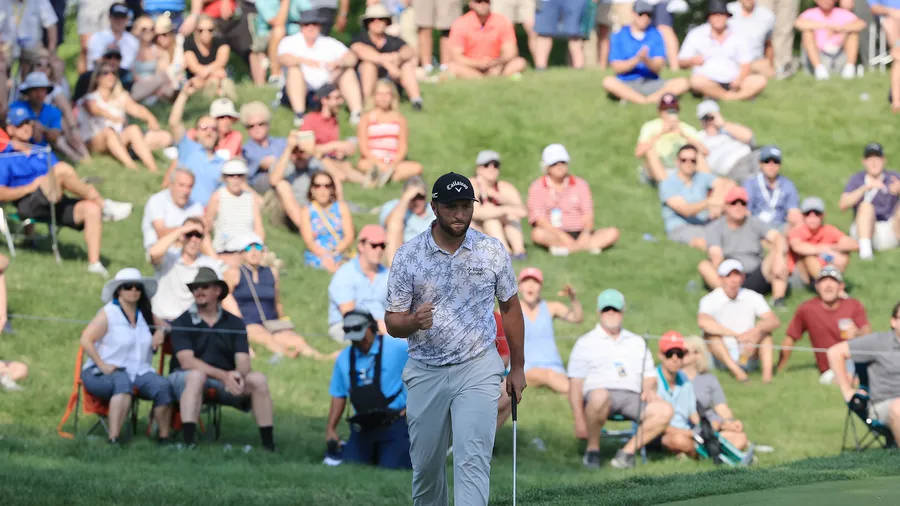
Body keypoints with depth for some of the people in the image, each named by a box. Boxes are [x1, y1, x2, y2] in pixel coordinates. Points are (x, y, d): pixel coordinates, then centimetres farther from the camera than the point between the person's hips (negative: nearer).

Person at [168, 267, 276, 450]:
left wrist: (238, 375, -29)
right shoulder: (182, 323, -1)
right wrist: (223, 376, -27)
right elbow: (187, 361, -15)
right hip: (184, 379, -3)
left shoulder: (234, 324, 9)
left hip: (225, 381, 3)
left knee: (258, 379, -21)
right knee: (196, 375, -38)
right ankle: (188, 443, -46)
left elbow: (243, 361, -2)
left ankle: (269, 444, -20)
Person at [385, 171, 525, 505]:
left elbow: (510, 307, 11)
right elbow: (392, 322, -2)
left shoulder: (493, 251, 0)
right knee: (426, 465, 10)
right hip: (425, 373, 1)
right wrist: (413, 322, -25)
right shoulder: (408, 255, -3)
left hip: (478, 369, -1)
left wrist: (517, 367, 12)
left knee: (472, 460, -14)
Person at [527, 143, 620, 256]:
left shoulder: (580, 184, 14)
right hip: (553, 235, -3)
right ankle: (586, 247, -41)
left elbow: (588, 214, 5)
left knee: (613, 233, -20)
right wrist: (562, 236, -23)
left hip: (579, 233, 3)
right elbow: (539, 218, -8)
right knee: (538, 234, -36)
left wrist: (586, 232, -18)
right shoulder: (537, 187, 4)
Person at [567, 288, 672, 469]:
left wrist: (649, 390, -1)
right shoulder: (585, 343, 14)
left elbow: (649, 378, 26)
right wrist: (579, 421, -8)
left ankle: (628, 450, -12)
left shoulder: (637, 342, 27)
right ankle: (592, 449, -20)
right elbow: (575, 384, 5)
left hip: (633, 396, 4)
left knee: (664, 410, -25)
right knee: (600, 397, -42)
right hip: (601, 391, -4)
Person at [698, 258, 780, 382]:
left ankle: (767, 371, -32)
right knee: (710, 333, -26)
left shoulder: (752, 297, 0)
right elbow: (703, 322, -33)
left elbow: (775, 321, -12)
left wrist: (757, 330, -35)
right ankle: (737, 372, -40)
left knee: (765, 328, -15)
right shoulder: (710, 300, -10)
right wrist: (737, 335, -38)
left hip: (748, 356, 2)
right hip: (723, 358, -2)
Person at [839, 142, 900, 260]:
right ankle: (865, 249, -44)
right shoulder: (857, 179, 7)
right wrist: (866, 187, -23)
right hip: (864, 231, -1)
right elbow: (843, 205, -10)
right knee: (866, 206, -27)